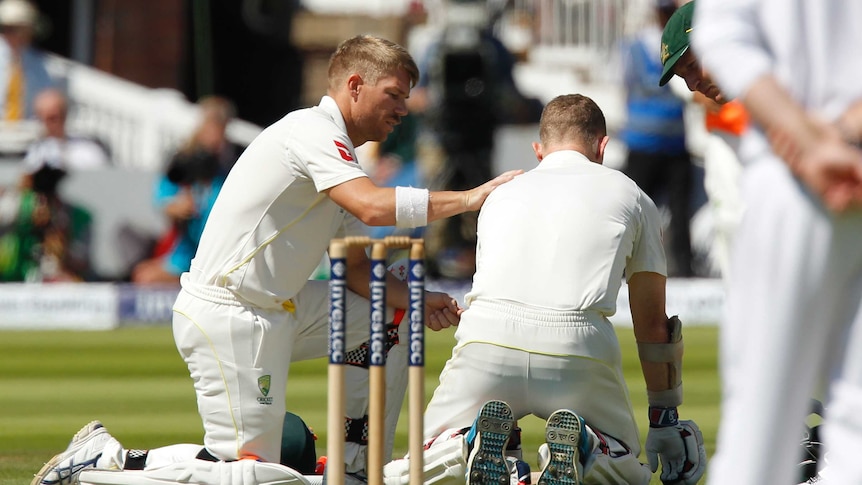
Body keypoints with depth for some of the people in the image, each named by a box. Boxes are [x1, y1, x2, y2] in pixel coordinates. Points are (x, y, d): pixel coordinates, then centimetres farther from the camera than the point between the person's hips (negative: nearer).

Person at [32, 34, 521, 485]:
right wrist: (468, 199, -23)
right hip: (228, 319, -10)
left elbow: (356, 270, 18)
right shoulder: (312, 131, -14)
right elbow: (373, 207, -29)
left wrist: (419, 300, 1)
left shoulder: (339, 158, 17)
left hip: (275, 309, 10)